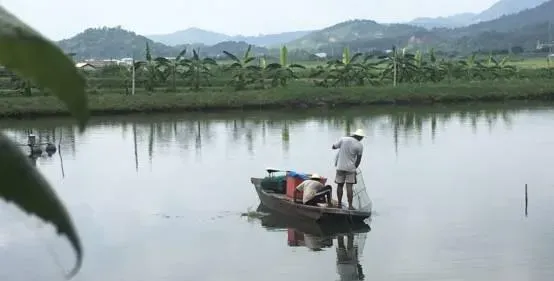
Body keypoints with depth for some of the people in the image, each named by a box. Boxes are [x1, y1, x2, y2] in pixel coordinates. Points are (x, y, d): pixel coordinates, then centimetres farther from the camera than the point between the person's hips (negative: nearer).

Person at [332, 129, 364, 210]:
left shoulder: (343, 139, -3)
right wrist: (355, 168, 15)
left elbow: (334, 147, 6)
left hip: (340, 167, 2)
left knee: (340, 185, 9)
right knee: (349, 186, -2)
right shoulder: (360, 145, -5)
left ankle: (339, 204, 15)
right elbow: (358, 159, 0)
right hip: (350, 168, -2)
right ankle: (350, 205, -4)